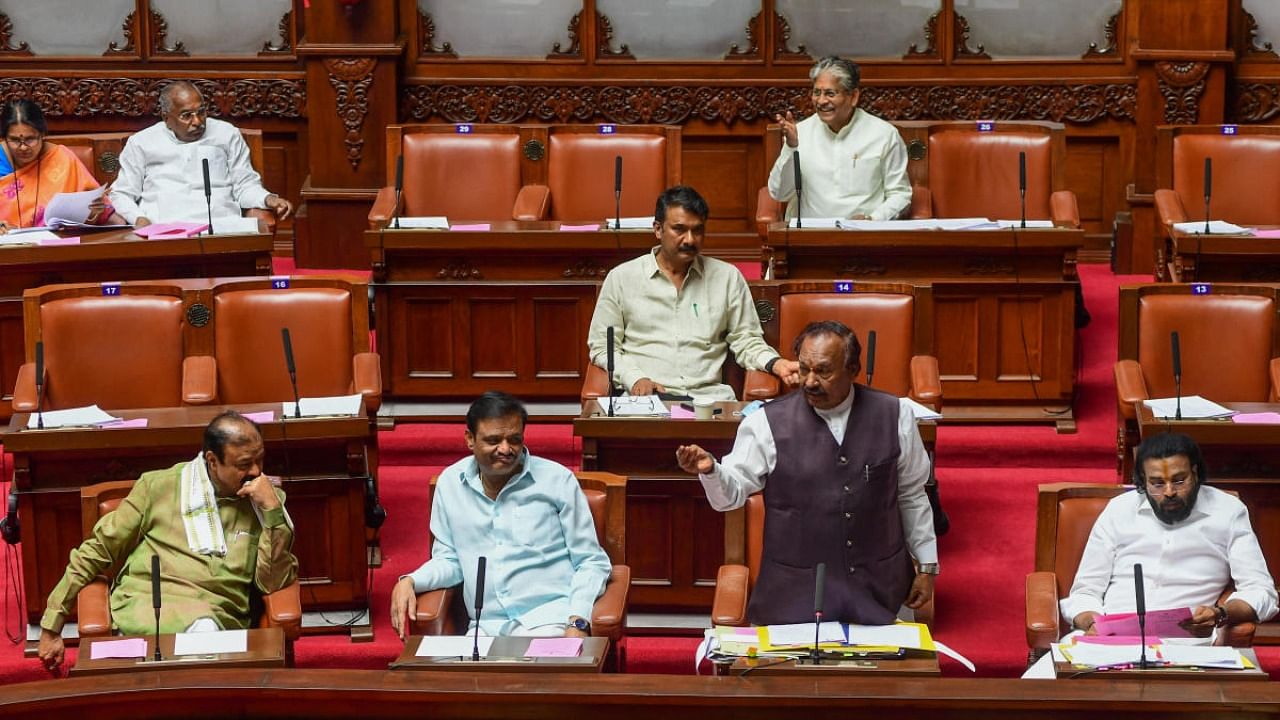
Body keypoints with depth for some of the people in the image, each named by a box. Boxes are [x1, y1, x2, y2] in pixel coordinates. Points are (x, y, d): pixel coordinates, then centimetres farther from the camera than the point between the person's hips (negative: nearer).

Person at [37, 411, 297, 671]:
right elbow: (99, 549, 14)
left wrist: (272, 511, -6)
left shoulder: (269, 500, 12)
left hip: (220, 617, 1)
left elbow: (272, 583, 5)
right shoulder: (159, 486, 9)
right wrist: (52, 626, 14)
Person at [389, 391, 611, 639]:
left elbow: (593, 563, 5)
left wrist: (579, 624, -11)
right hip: (487, 627, 3)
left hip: (552, 620, -3)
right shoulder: (450, 483, 12)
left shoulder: (557, 479, 4)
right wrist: (409, 582, 1)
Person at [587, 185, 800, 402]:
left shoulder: (727, 277, 15)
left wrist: (775, 364, -5)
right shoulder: (621, 278, 11)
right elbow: (601, 345, 10)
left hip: (708, 394, 2)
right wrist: (635, 378, -7)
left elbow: (746, 341, 16)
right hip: (645, 399, -2)